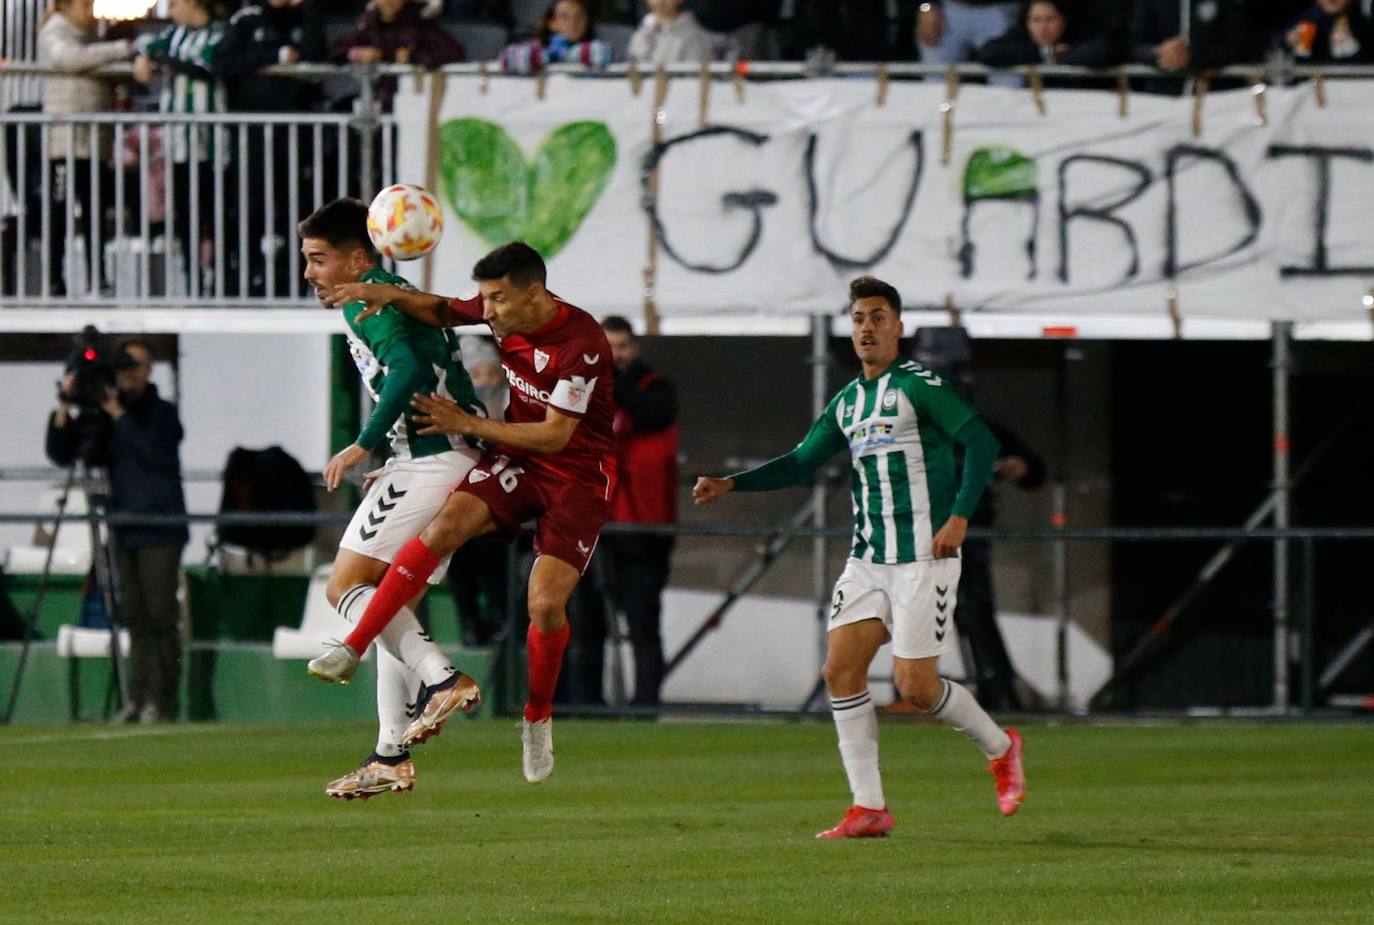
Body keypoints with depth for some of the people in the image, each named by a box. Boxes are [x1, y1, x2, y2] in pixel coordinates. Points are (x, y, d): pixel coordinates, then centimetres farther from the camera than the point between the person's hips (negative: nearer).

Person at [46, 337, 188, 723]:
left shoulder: (162, 413, -1)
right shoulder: (99, 413, 11)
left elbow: (155, 453, -19)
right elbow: (60, 454, 7)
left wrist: (119, 415, -17)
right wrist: (64, 408, -6)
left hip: (159, 531, -5)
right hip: (124, 531, 5)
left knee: (160, 617, -8)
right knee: (135, 619, 5)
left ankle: (162, 702, -7)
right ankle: (139, 699, 6)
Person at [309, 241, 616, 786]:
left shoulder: (582, 344, -26)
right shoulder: (503, 314, -6)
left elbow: (554, 435, -23)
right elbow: (445, 312, 16)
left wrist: (468, 424, -17)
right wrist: (392, 296, -4)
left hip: (578, 475, -5)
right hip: (516, 460, 5)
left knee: (546, 604, -17)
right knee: (444, 526, -22)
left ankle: (538, 717, 11)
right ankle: (353, 649, -21)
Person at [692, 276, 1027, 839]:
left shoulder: (919, 386, -7)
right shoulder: (847, 403, 14)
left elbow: (981, 442, -13)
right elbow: (800, 463, 17)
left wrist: (959, 515, -22)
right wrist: (730, 485, 5)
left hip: (923, 556, -7)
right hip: (867, 559, 7)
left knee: (915, 686, -9)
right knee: (841, 669, -5)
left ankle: (999, 748, 19)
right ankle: (869, 808, -1)